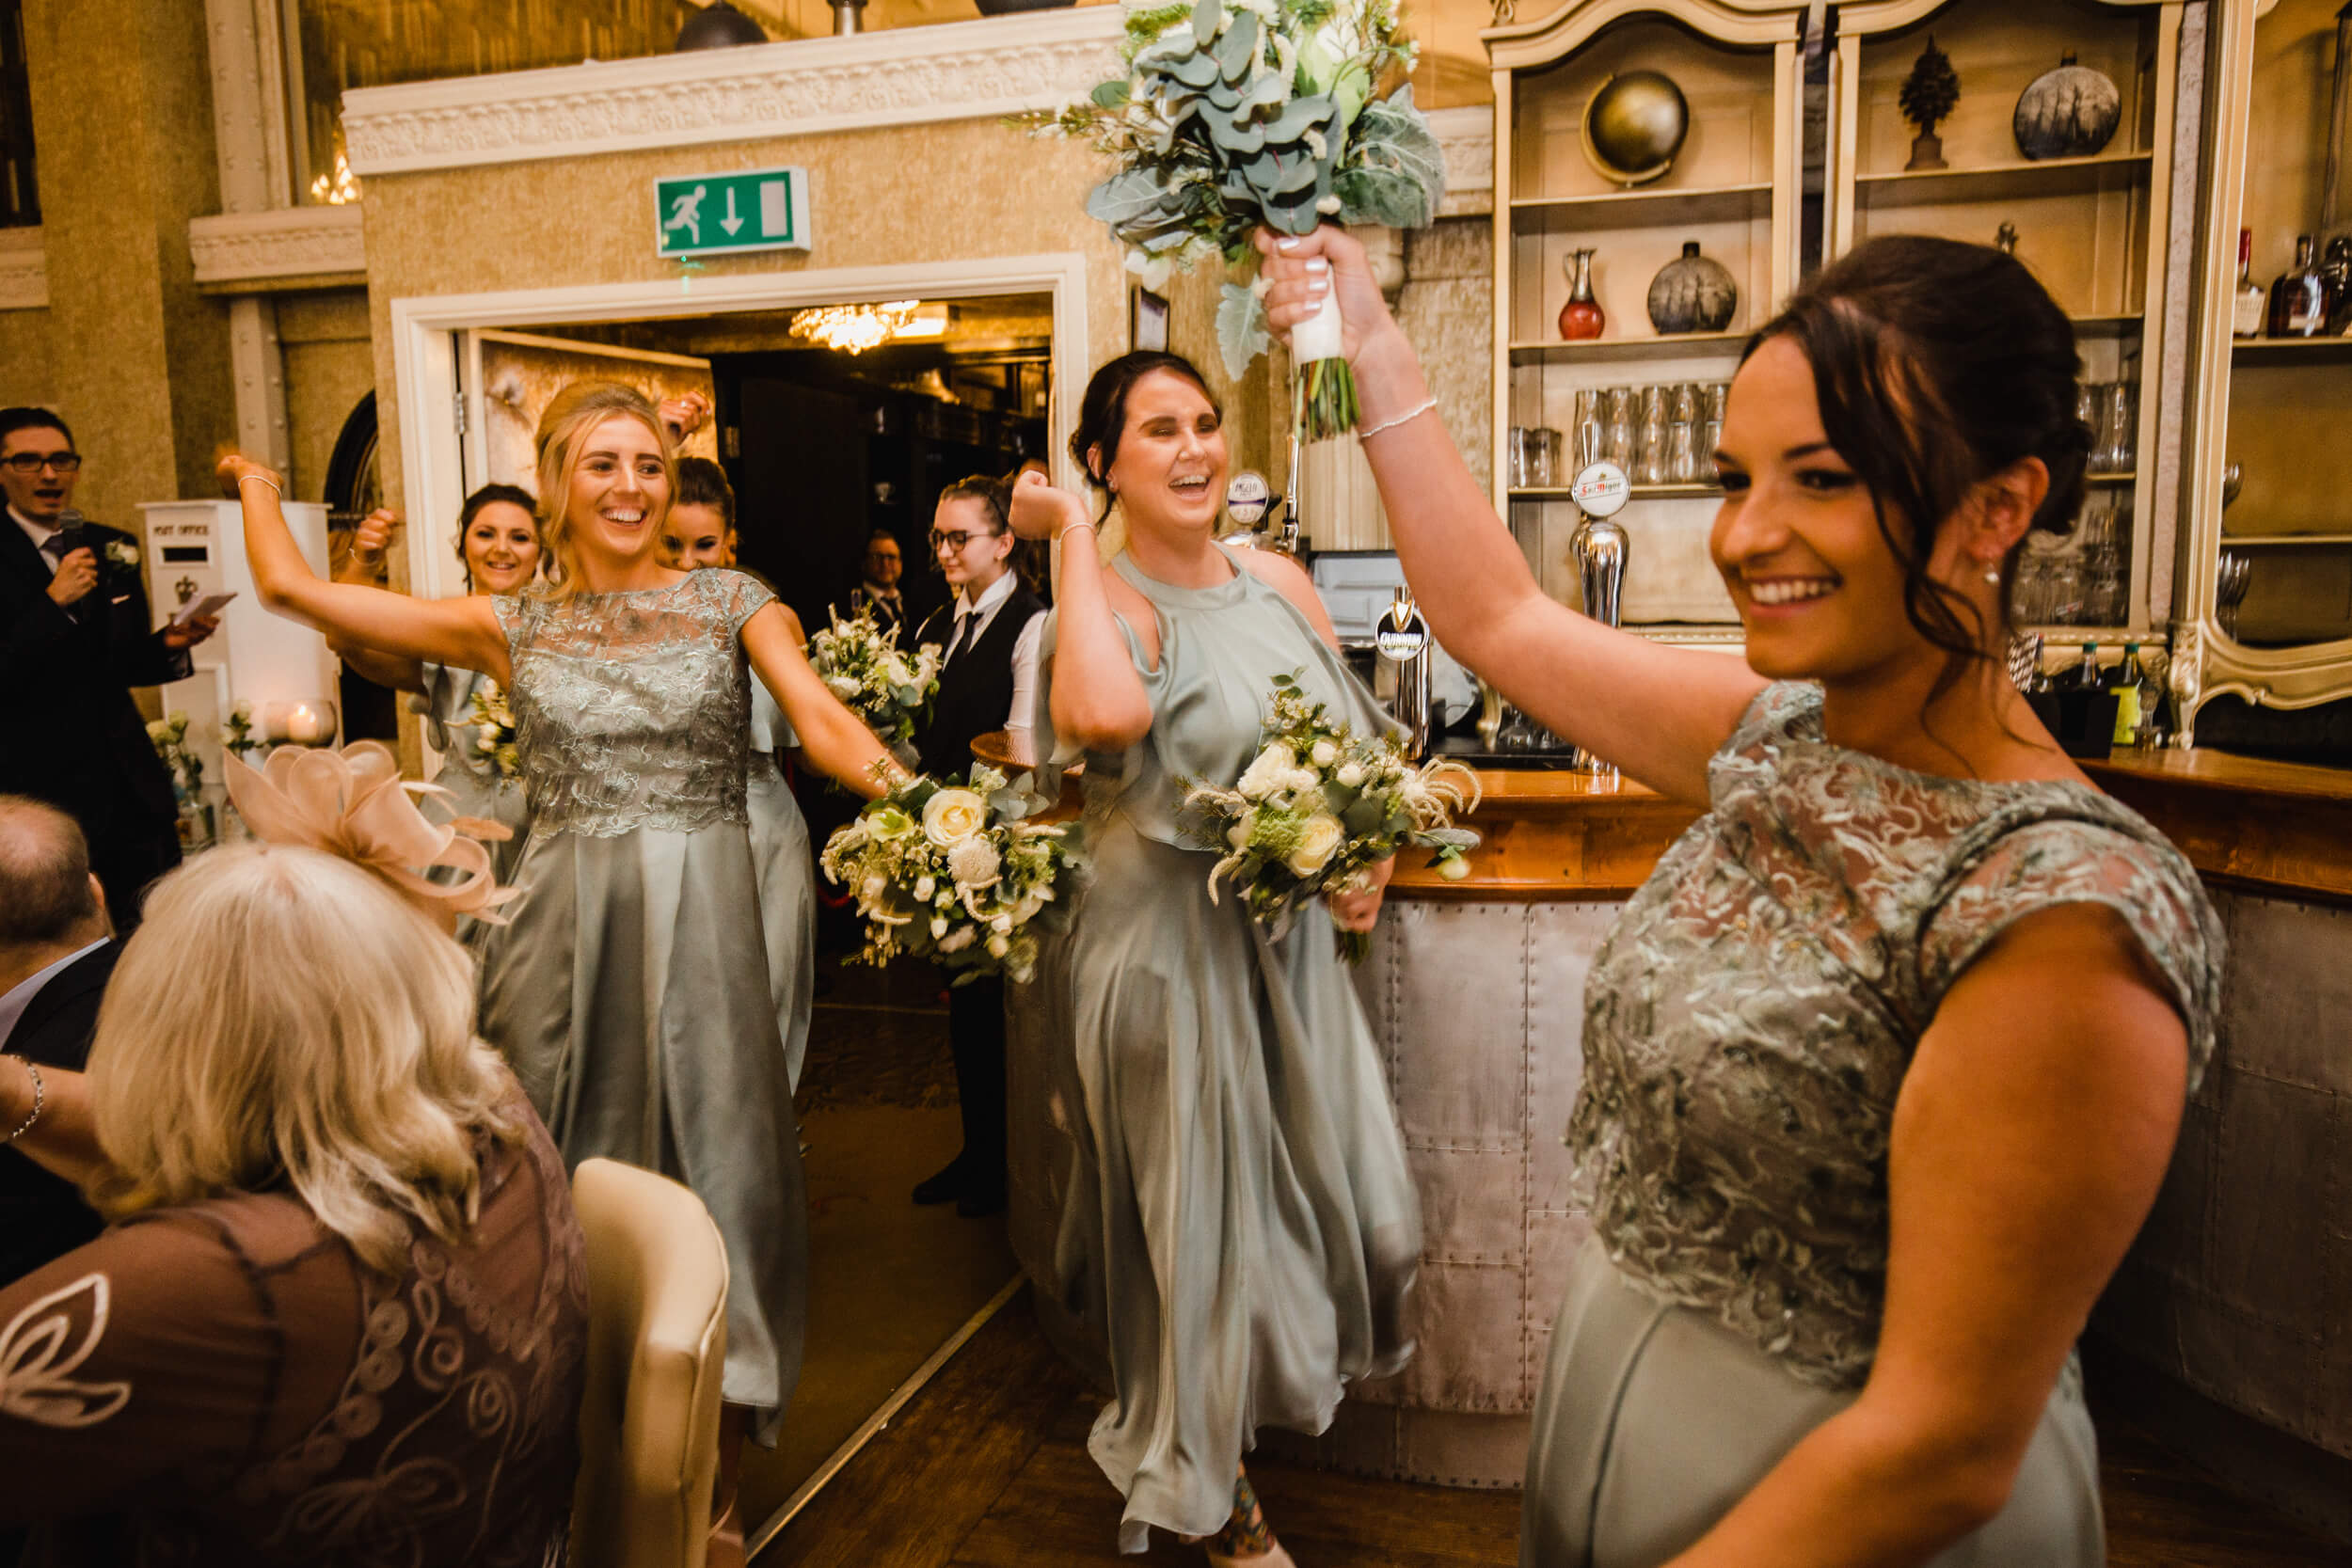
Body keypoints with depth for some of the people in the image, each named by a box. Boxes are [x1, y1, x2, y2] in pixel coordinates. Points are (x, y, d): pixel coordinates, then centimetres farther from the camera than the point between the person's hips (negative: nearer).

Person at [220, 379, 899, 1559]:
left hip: (698, 923, -1)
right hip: (562, 927, 2)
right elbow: (289, 587, 9)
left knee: (709, 1165, 4)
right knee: (567, 1181, 10)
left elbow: (828, 728, -11)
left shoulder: (732, 604, 3)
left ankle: (712, 1471, 22)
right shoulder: (510, 625, 8)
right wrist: (257, 485, 26)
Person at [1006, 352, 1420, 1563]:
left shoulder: (1277, 580, 7)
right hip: (1170, 948, -6)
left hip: (1294, 940, 6)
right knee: (1203, 1215, 8)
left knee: (1353, 1209, 12)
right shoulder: (1107, 599, -13)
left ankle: (1268, 1395, 44)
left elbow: (1349, 738, 17)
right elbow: (1105, 713, -37)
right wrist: (1074, 537, -23)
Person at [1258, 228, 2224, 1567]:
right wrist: (1374, 343, 7)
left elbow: (1943, 1452, -25)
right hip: (1618, 1369, 7)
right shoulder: (1779, 739, -7)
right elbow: (1496, 612, 5)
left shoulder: (2064, 919, -28)